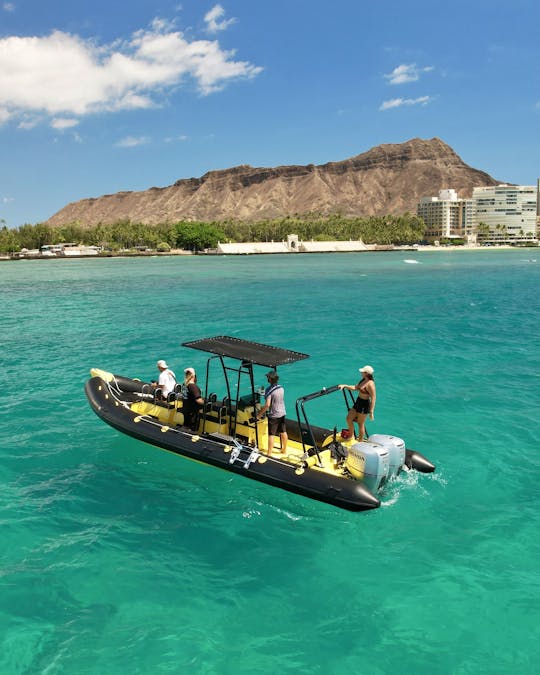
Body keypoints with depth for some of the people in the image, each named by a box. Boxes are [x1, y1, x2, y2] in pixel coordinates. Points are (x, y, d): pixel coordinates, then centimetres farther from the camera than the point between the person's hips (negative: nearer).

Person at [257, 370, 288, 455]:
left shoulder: (269, 389, -20)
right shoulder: (281, 388, 1)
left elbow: (267, 405, -26)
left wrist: (260, 413, -14)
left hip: (273, 415, -7)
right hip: (282, 413, 7)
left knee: (271, 435, 2)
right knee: (283, 432, 18)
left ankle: (269, 453, 7)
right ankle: (284, 449, 33)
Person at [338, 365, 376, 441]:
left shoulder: (370, 384, -25)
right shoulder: (363, 380, 4)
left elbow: (373, 398, -24)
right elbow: (355, 388, 17)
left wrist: (371, 412, -24)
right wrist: (345, 386, 8)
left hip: (364, 404, -9)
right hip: (358, 402, 9)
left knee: (360, 424, 6)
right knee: (349, 419, 16)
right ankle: (351, 436, 35)